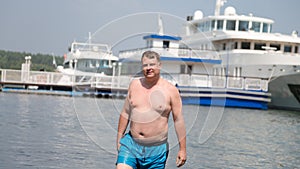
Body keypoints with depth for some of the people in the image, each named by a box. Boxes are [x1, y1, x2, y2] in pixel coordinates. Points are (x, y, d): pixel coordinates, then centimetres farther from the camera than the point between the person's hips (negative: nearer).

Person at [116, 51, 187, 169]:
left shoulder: (170, 90, -5)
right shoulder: (134, 85, 6)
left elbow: (178, 120, -3)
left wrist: (182, 149, -4)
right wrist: (119, 137, 17)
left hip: (156, 149, -3)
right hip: (131, 144, 3)